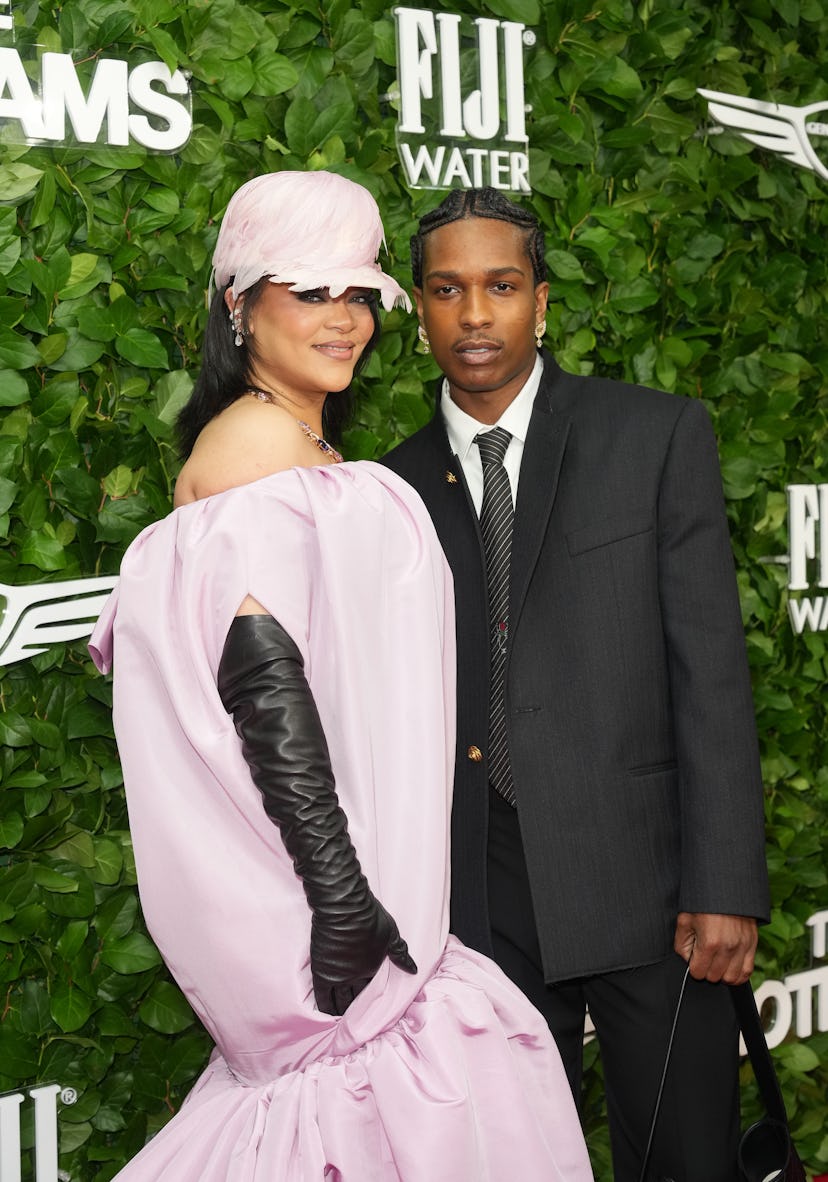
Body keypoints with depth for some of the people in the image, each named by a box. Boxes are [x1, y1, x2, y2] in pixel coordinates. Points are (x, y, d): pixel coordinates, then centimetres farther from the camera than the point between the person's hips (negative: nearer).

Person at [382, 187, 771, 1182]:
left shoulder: (657, 436, -1)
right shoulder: (397, 486, 8)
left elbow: (711, 665, -6)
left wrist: (724, 886, -12)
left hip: (644, 874, -2)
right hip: (482, 897, 3)